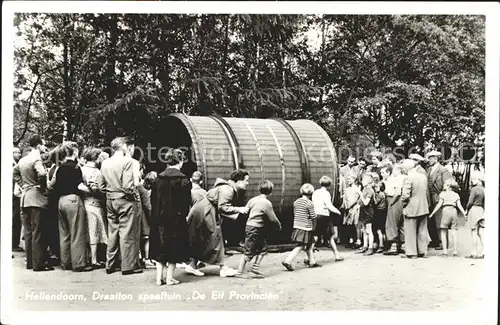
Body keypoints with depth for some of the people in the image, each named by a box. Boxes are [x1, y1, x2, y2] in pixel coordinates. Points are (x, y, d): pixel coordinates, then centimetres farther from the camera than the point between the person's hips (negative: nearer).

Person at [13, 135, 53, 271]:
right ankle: (38, 263, -2)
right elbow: (41, 174, -30)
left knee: (28, 232, 12)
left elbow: (14, 173, 26)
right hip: (37, 198, -8)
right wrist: (43, 187, -14)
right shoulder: (36, 159, -13)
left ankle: (29, 261, 19)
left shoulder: (22, 160, 12)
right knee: (38, 233, -4)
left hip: (25, 198, 8)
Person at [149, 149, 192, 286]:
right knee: (174, 248, 5)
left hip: (159, 218, 5)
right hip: (176, 219, -4)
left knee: (160, 248, 12)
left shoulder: (159, 178, 4)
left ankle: (159, 277, 13)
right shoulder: (183, 180, -11)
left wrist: (156, 215, 13)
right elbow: (186, 202, -12)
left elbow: (153, 199, 7)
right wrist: (183, 214, 2)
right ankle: (169, 278, 8)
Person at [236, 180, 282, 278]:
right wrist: (279, 225, 9)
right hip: (254, 229, -8)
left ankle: (255, 268, 14)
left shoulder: (253, 199, 7)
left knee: (263, 248, 14)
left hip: (249, 225, 8)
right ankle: (240, 272, 3)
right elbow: (273, 218, -8)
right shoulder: (267, 203, -15)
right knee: (249, 252, -2)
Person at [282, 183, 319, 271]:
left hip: (297, 226, 8)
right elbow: (313, 216, -11)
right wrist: (315, 214, 9)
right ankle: (287, 261, -12)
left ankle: (312, 262, 30)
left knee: (309, 245, 20)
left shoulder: (296, 202, 7)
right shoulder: (310, 203, -14)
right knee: (299, 247, -4)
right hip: (305, 228, -8)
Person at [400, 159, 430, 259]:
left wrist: (403, 201, -3)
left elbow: (405, 195, -21)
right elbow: (426, 191, 13)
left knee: (410, 231, 3)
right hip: (423, 208, 7)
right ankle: (423, 251, 20)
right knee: (422, 230, 13)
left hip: (411, 208, -7)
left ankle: (411, 253, 7)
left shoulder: (408, 179, -17)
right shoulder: (423, 177, 5)